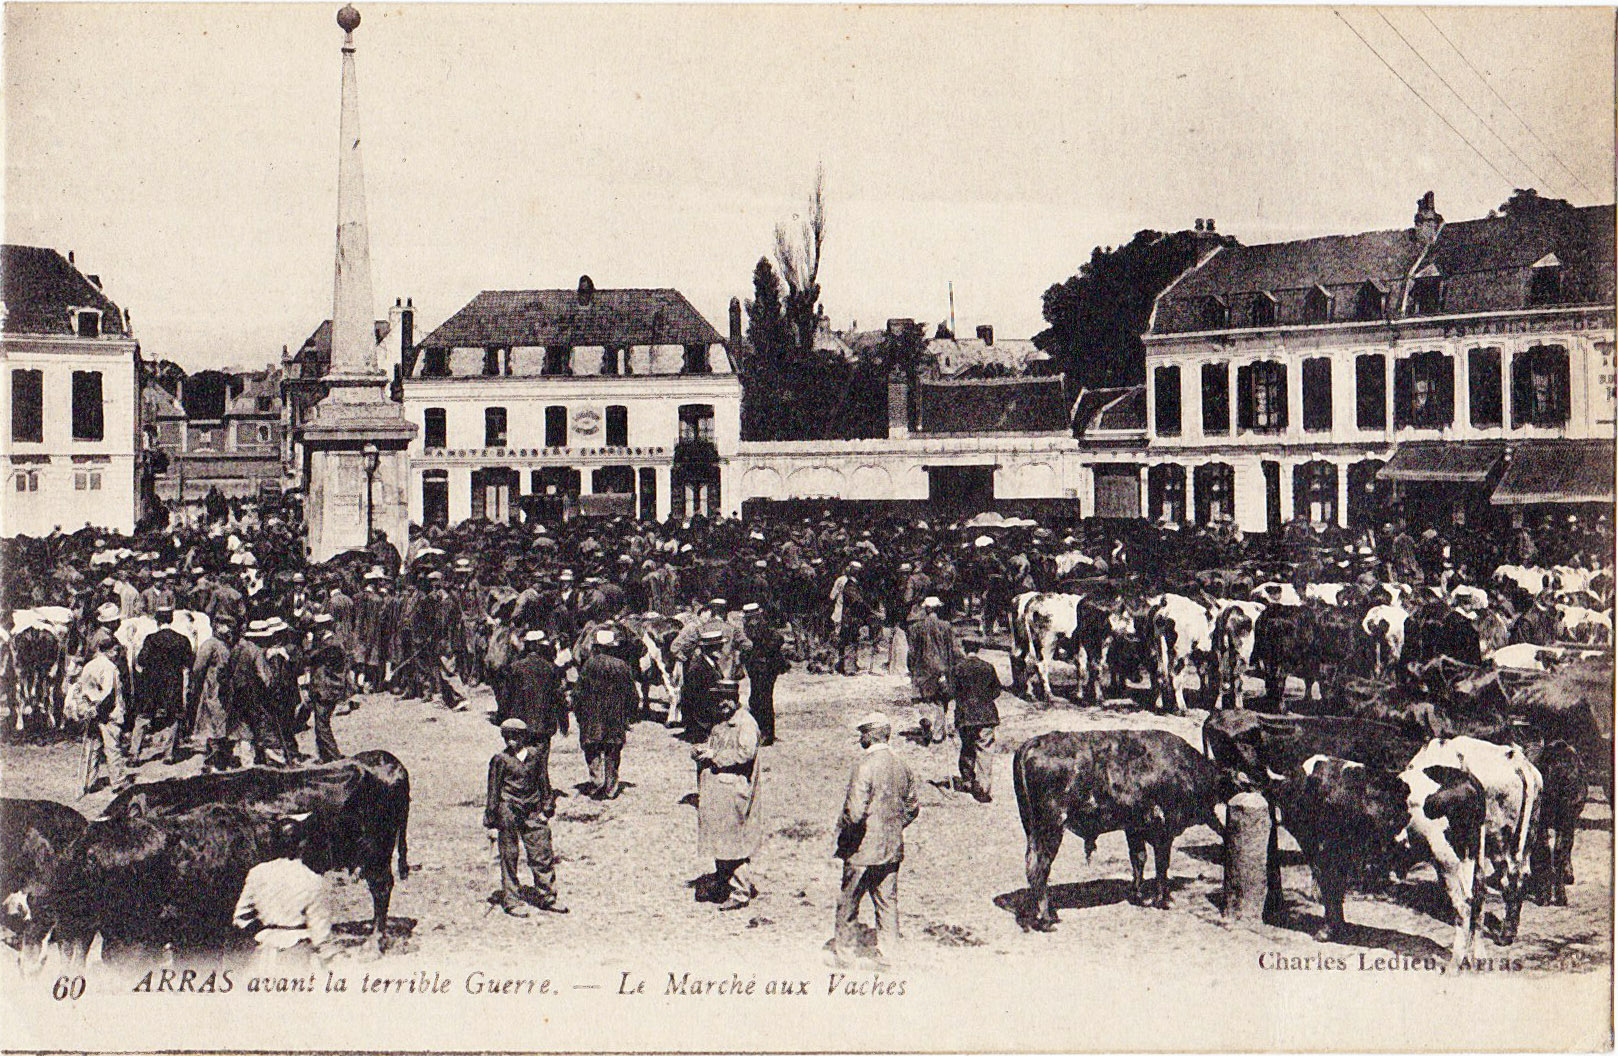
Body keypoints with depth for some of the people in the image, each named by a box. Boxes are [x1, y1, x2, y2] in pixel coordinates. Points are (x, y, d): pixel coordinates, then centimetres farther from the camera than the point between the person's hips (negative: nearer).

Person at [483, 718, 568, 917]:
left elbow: (543, 782, 15)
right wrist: (492, 822, -3)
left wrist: (545, 809, 11)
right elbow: (493, 792, -2)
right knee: (509, 857, 4)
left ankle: (546, 898, 18)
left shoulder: (534, 755, 4)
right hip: (508, 812, -4)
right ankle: (511, 902, 14)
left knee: (542, 854, 6)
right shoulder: (500, 759, -6)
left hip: (532, 812, 4)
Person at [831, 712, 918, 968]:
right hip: (893, 850, 6)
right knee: (887, 903, 14)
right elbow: (913, 807, 11)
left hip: (862, 850, -6)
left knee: (848, 903, 9)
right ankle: (886, 955, 17)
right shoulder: (902, 767, 3)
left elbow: (856, 811, -24)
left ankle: (842, 954, 18)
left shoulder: (864, 766, -19)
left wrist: (842, 829, -6)